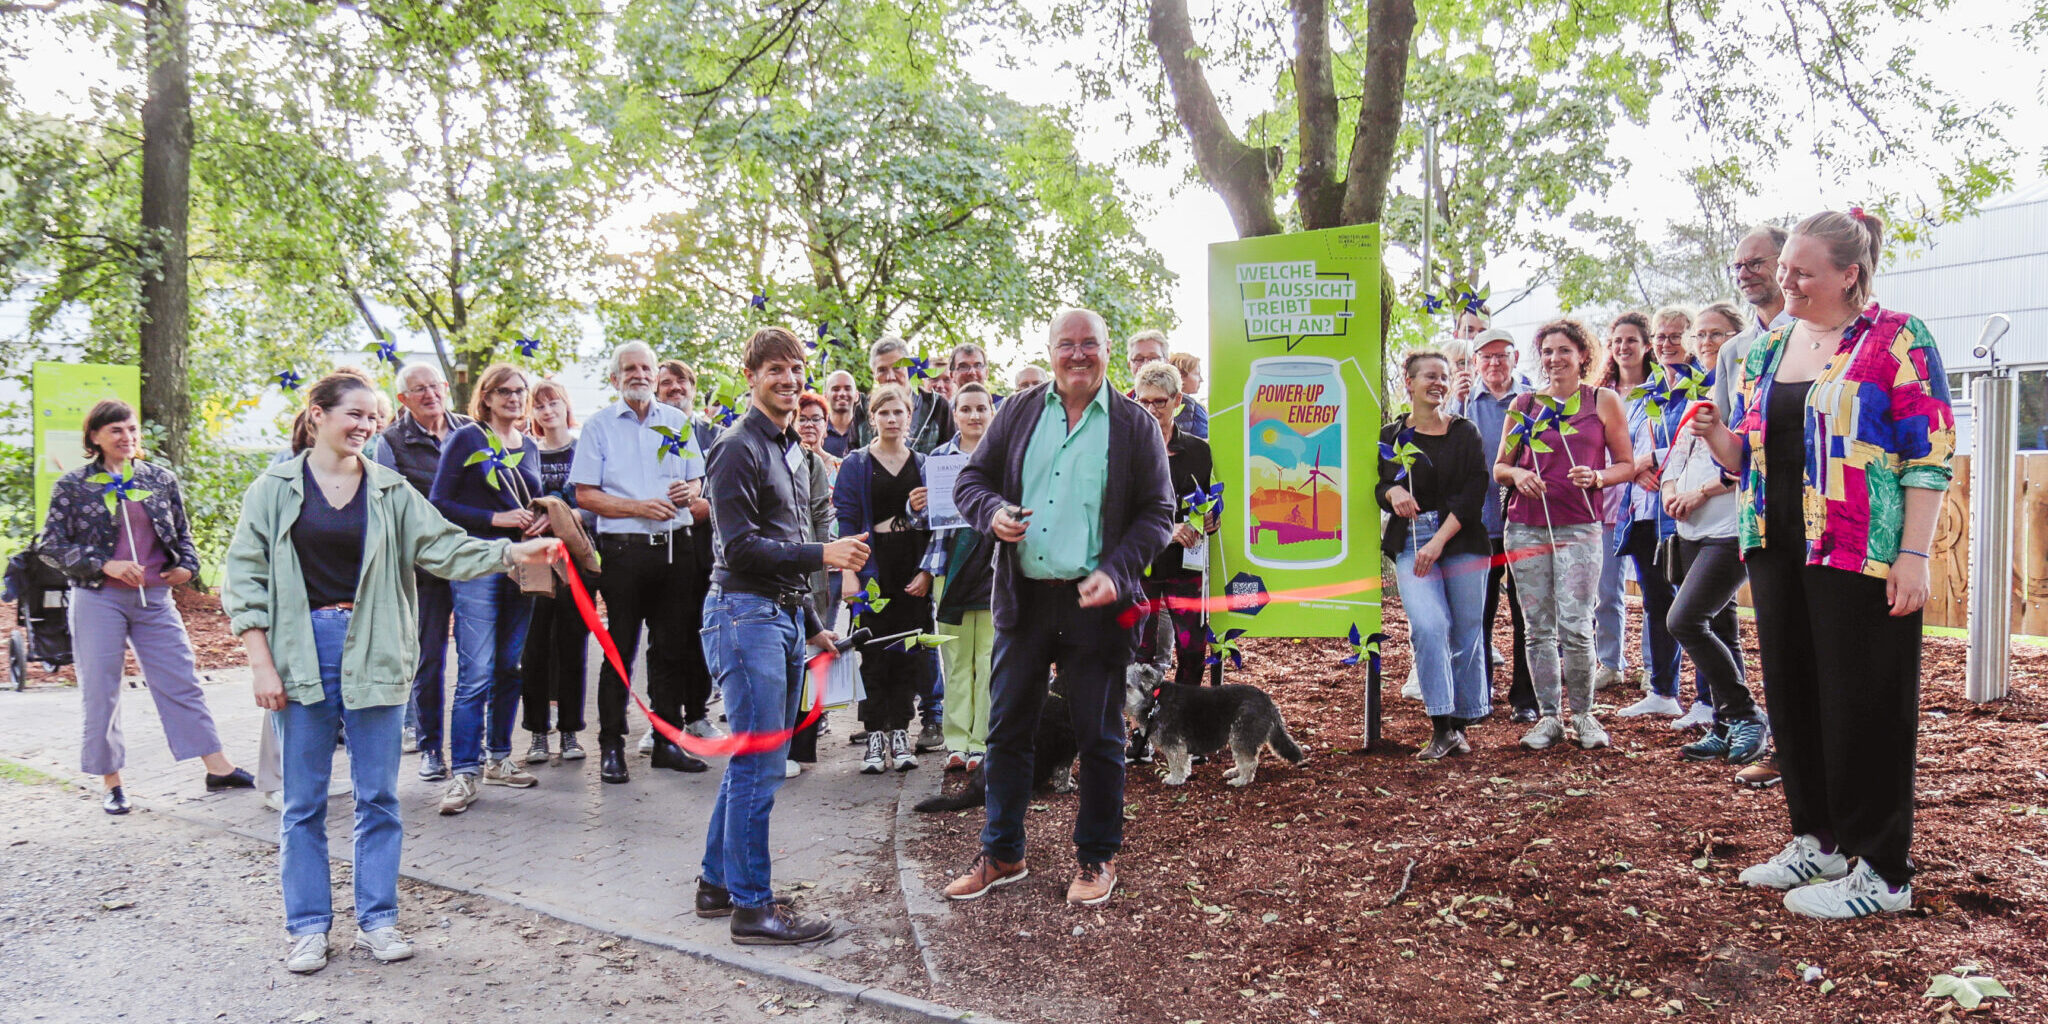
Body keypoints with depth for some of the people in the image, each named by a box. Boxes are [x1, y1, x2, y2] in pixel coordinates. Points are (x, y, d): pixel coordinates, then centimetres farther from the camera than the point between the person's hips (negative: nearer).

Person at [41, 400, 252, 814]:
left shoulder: (161, 479, 8)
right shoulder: (73, 486, 1)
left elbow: (183, 533, 17)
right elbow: (52, 547, 0)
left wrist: (187, 566, -1)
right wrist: (105, 565, -13)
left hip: (155, 598, 2)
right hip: (98, 601, -2)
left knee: (182, 682, 2)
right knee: (100, 692, 5)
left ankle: (218, 768, 5)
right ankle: (111, 783, 16)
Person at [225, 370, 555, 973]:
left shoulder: (391, 492, 5)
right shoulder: (275, 490, 1)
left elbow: (443, 548, -2)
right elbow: (246, 577, 0)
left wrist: (514, 552, -18)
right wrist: (261, 663, -6)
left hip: (372, 651, 2)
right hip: (301, 652, -1)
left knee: (378, 797, 7)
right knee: (303, 801, 7)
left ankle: (376, 919, 19)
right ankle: (309, 927, 19)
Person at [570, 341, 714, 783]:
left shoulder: (677, 422, 12)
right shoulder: (599, 426, 3)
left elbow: (697, 480, 18)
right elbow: (584, 495, -3)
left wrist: (690, 491, -6)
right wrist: (639, 507, -15)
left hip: (676, 547, 3)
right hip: (624, 548, -3)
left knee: (672, 646, 8)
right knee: (620, 649, 1)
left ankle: (667, 740, 17)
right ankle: (611, 746, 10)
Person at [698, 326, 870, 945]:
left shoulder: (787, 447, 19)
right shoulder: (739, 447, -10)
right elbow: (740, 547, -17)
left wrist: (811, 625, 21)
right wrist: (823, 554, -21)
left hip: (784, 616, 9)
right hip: (745, 614, -9)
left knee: (758, 761, 13)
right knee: (760, 765, -7)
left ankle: (718, 882, 25)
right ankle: (752, 907, 2)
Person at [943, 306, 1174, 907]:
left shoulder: (1135, 425, 1)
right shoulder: (1018, 412, 8)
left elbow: (1157, 513, 0)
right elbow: (970, 480, 12)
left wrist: (1116, 571, -15)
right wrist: (993, 512, -11)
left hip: (1095, 603, -3)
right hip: (1023, 598, 3)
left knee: (1099, 738, 7)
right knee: (1007, 729, 11)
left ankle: (1097, 858, 24)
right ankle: (1001, 855, 26)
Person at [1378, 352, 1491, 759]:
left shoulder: (1465, 433, 6)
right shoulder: (1391, 436, 10)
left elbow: (1475, 491, -2)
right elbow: (1376, 485, 17)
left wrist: (1439, 541, -11)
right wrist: (1392, 492, -8)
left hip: (1462, 542, 0)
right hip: (1410, 543, 0)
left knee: (1466, 633, 1)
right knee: (1429, 626, -17)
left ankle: (1460, 725, 16)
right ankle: (1441, 728, -12)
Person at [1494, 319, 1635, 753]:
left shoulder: (1603, 401, 7)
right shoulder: (1524, 404, 12)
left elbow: (1627, 464, 8)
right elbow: (1499, 466, 15)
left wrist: (1597, 477, -12)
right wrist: (1518, 474, -7)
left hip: (1579, 527, -2)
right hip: (1526, 526, 2)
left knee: (1575, 627, -9)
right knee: (1539, 628, 3)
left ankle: (1583, 714, 10)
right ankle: (1549, 716, 14)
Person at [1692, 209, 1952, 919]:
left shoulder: (1897, 339, -5)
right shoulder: (1767, 350, 13)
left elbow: (1930, 453, -10)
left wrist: (1914, 554, -16)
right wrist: (1716, 435, -4)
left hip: (1861, 557, -6)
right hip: (1779, 550, 7)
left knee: (1864, 706, -2)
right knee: (1792, 694, 11)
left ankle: (1881, 872, 9)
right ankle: (1818, 840, 26)